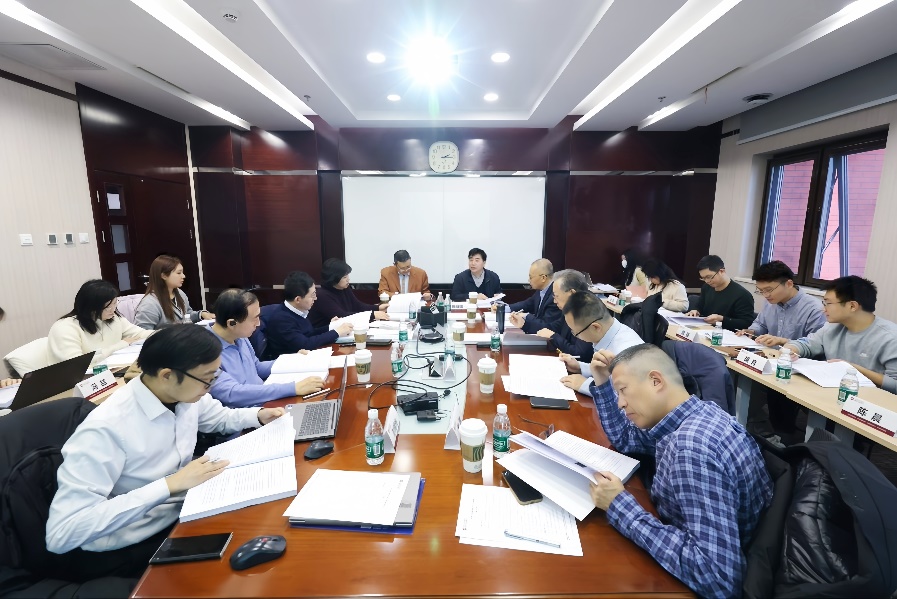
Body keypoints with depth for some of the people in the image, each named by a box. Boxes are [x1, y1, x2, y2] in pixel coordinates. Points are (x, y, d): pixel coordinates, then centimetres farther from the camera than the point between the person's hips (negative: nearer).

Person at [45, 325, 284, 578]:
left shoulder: (186, 393, -9)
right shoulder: (105, 429, -29)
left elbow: (220, 418, 13)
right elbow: (61, 534, -29)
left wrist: (258, 415, -6)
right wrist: (169, 485, -33)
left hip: (181, 511, 6)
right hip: (128, 551, -6)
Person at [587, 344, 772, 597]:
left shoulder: (693, 447, -33)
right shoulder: (697, 413, -4)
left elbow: (718, 576, -36)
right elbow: (625, 439, 13)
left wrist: (619, 505, -30)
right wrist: (602, 382, 0)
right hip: (682, 547, 7)